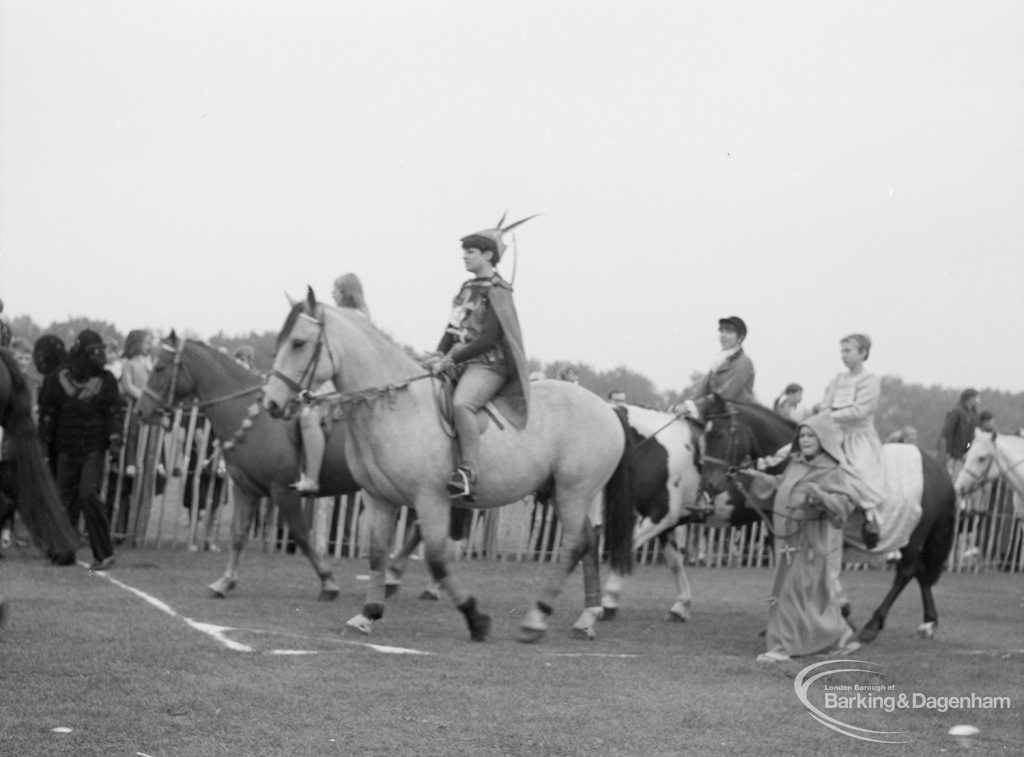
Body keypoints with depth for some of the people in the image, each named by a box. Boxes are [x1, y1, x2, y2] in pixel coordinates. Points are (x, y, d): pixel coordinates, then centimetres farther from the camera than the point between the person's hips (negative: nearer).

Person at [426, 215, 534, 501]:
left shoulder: (496, 291, -8)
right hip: (459, 364, 9)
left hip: (488, 364, -9)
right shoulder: (467, 288, 18)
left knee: (460, 404, -35)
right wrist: (439, 355, 0)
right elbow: (452, 329, 20)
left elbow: (488, 338, -15)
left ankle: (468, 473, -38)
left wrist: (452, 360, -17)